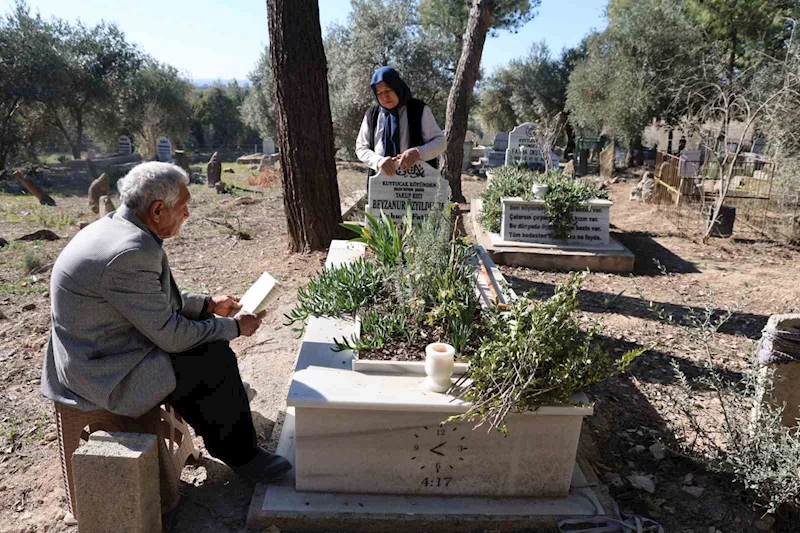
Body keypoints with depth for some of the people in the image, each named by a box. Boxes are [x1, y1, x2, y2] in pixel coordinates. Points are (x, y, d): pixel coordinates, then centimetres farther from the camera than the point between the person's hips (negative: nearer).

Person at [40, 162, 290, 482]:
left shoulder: (116, 228, 3)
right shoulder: (130, 252, -29)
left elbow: (156, 298, 16)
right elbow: (170, 334, -23)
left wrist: (207, 305, 11)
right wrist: (235, 327, -11)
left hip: (98, 348, 10)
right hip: (104, 371, -10)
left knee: (208, 346, 12)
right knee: (216, 360, -13)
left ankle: (221, 443, 25)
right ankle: (241, 456, 8)